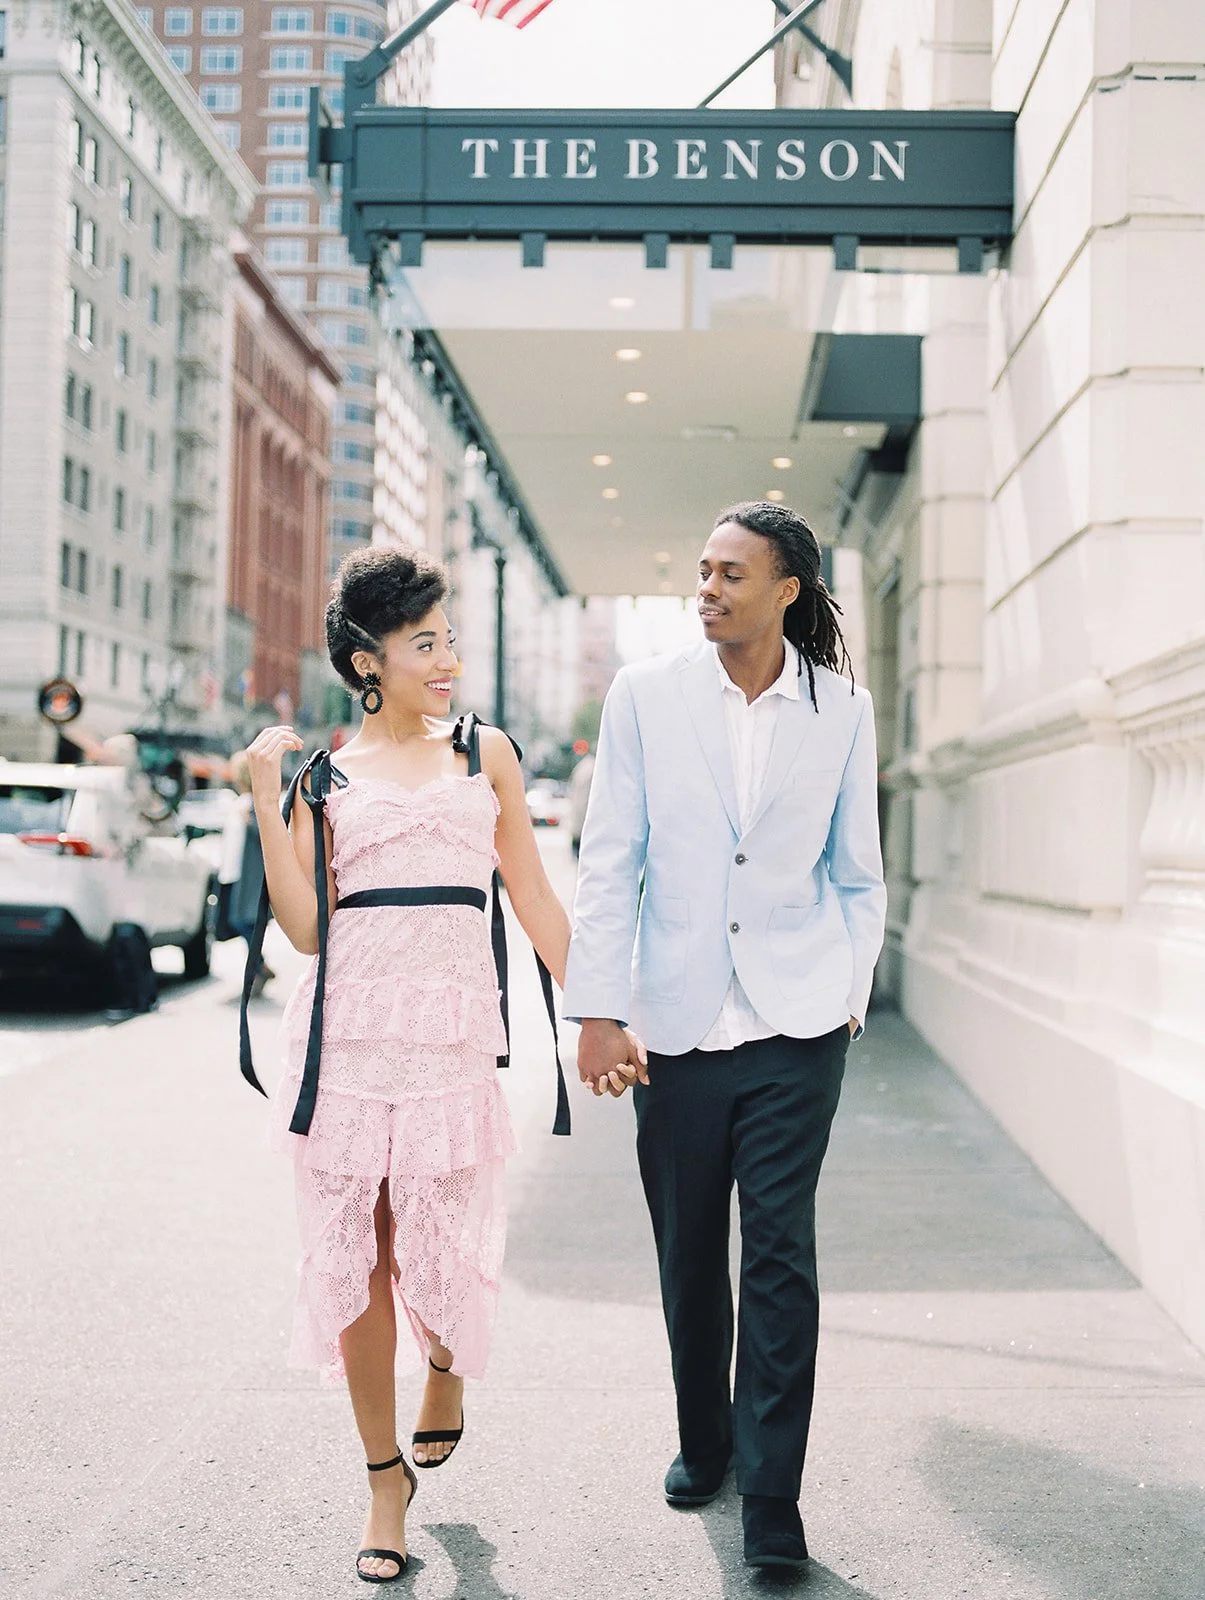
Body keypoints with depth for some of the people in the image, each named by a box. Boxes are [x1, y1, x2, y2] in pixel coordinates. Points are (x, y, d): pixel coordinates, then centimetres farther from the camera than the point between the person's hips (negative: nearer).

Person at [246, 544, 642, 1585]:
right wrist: (267, 799, -4)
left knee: (443, 1251, -2)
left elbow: (535, 899, 13)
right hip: (350, 1028, 0)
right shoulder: (324, 774, 9)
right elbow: (305, 926, 1)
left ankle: (447, 1365, 34)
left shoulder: (486, 755, 13)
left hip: (452, 1029, 0)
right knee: (354, 1253, 3)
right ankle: (386, 1476, 19)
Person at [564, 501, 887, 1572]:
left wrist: (852, 991, 6)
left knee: (781, 1252, -5)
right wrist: (598, 1010, -4)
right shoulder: (646, 696, 1)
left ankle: (772, 1501, 5)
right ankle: (704, 1444, 33)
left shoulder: (843, 710, 3)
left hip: (797, 1023, -1)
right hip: (678, 1022, 1)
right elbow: (609, 864, 0)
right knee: (688, 1253, 11)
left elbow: (859, 874, 11)